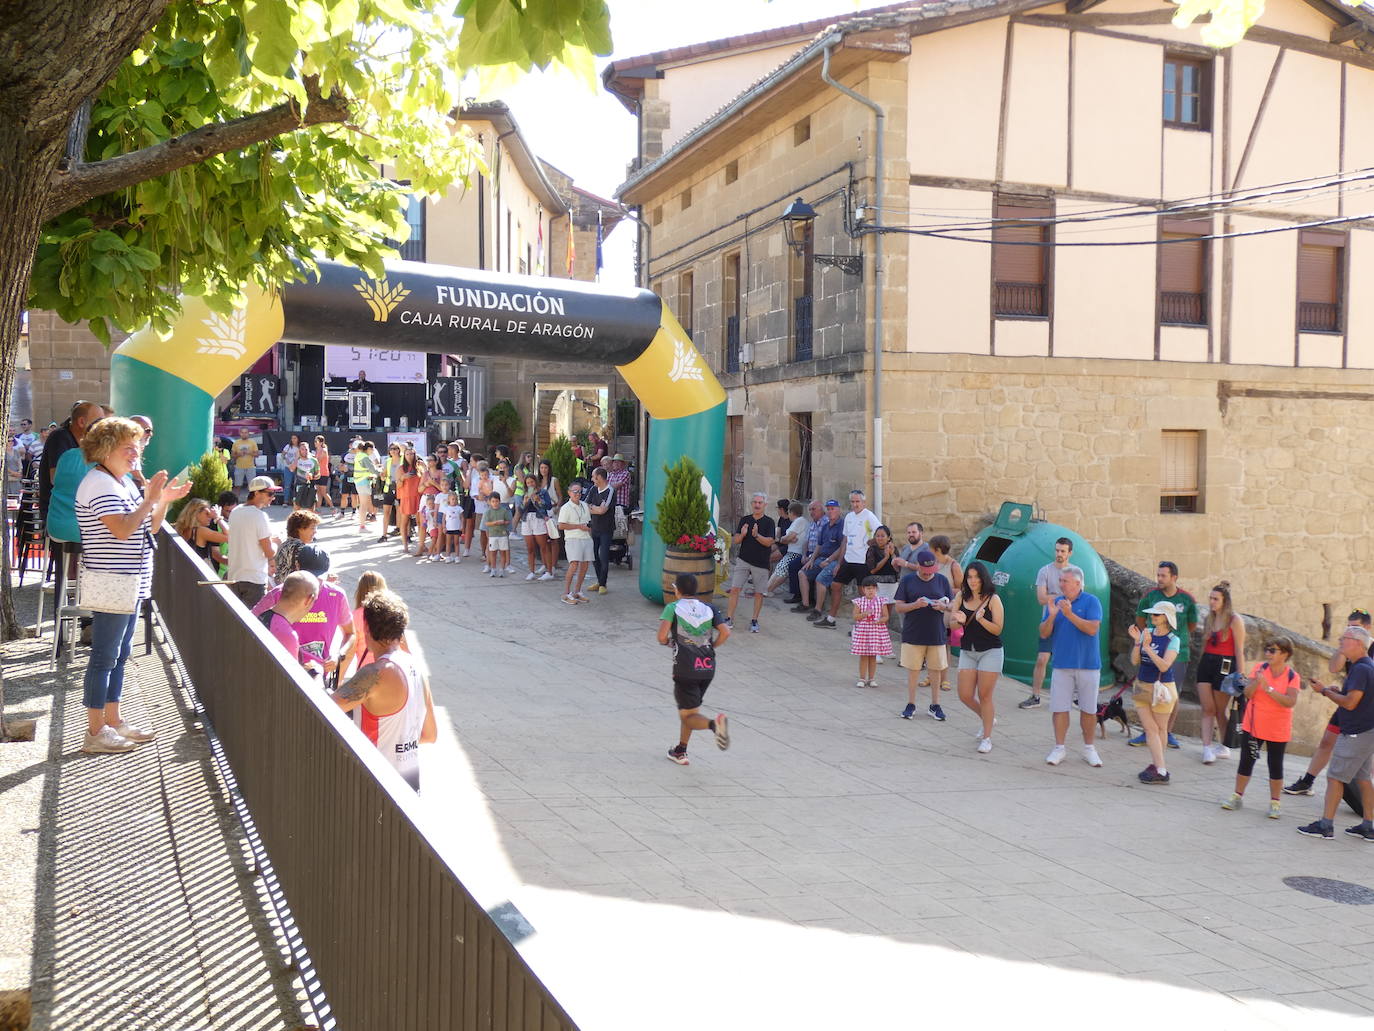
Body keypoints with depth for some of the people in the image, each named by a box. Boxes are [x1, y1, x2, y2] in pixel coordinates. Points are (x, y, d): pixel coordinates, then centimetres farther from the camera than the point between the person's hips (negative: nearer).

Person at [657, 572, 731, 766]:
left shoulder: (672, 607, -1)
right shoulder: (709, 608, 10)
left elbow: (662, 637, -12)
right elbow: (725, 633, -3)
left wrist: (668, 642, 10)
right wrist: (710, 647, 12)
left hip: (685, 668, -5)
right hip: (708, 667, 5)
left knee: (688, 716, 1)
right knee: (688, 708, 24)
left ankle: (714, 724, -29)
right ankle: (680, 752, 29)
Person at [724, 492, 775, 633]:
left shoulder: (768, 521, -3)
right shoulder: (744, 520, 6)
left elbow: (769, 542, -12)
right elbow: (736, 540, 4)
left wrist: (757, 535, -28)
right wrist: (742, 534, -17)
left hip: (761, 563, -2)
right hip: (743, 560, 2)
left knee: (759, 593, 4)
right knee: (734, 589, -4)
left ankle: (754, 621, 17)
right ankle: (729, 619, 3)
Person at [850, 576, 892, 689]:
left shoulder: (881, 601, 1)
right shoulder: (859, 602, -2)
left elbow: (886, 616, 2)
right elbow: (855, 617, -4)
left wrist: (880, 620, -18)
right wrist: (865, 614, -20)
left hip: (877, 630, 1)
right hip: (862, 631, -1)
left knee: (873, 656, 8)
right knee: (863, 656, 4)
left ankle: (871, 679, 18)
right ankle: (862, 679, 13)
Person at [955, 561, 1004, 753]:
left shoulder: (993, 599, -7)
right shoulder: (962, 598, 4)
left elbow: (997, 629, -10)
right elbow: (952, 626, 7)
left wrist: (981, 619, -26)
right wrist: (959, 621, -15)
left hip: (990, 652, -4)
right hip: (967, 651, 4)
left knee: (984, 696, -2)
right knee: (965, 696, 2)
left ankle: (986, 738, 10)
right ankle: (987, 717, 32)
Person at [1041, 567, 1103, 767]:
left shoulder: (1091, 601, -4)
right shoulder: (1056, 602, 7)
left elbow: (1092, 629, -17)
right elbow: (1044, 633, 3)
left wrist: (1070, 614, -24)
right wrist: (1052, 615, -14)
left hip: (1088, 664, -2)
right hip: (1062, 664, 2)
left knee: (1089, 709, 7)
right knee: (1059, 708, 1)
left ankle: (1089, 749, 19)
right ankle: (1059, 748, 10)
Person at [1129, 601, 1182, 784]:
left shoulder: (1173, 640, -10)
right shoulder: (1146, 633, 2)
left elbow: (1164, 666, -20)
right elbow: (1135, 661, 0)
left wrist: (1147, 647, -26)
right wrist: (1137, 641, -14)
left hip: (1161, 688, -4)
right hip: (1142, 686, 4)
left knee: (1160, 728, 8)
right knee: (1150, 728, 3)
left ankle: (1158, 765, 15)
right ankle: (1160, 769, 8)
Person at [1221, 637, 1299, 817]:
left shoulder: (1292, 677, -8)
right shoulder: (1260, 668, -2)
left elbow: (1290, 702, -22)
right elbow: (1248, 694, -5)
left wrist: (1268, 688, -28)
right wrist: (1256, 681, -23)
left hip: (1278, 730, -2)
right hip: (1253, 725, 2)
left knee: (1275, 765, 7)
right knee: (1246, 760, 6)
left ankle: (1275, 802, 17)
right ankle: (1237, 796, 16)